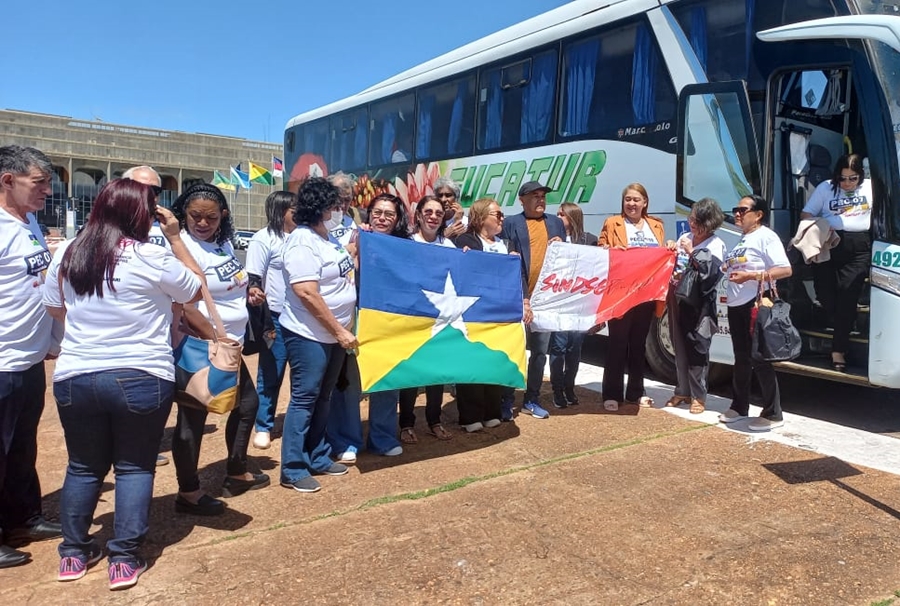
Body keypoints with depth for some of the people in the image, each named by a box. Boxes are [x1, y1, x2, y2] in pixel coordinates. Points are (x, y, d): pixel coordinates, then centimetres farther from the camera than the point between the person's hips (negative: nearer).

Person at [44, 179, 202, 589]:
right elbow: (196, 289, 3)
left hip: (74, 378, 4)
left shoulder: (67, 256, 2)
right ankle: (124, 560, 12)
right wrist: (175, 238, 5)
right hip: (141, 379, -4)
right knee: (135, 467, 9)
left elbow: (54, 309, 17)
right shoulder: (153, 258, -13)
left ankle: (74, 553, 28)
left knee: (83, 466, 19)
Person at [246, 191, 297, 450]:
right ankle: (263, 427, 17)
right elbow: (253, 277, -10)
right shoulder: (264, 238, -6)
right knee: (270, 375, 4)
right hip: (276, 317, -5)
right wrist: (254, 291, -30)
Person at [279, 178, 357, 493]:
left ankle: (318, 457, 29)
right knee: (304, 399, -1)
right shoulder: (302, 241, -19)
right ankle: (293, 470, 10)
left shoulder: (328, 238, 9)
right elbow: (307, 293, -25)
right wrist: (340, 331, -22)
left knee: (322, 398, 16)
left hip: (333, 334, 9)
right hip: (309, 335, -9)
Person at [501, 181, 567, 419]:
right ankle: (506, 400, 11)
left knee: (540, 351, 10)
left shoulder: (556, 223, 15)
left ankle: (531, 400, 22)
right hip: (519, 298, -4)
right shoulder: (511, 224, 1)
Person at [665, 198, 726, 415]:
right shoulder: (685, 237, 13)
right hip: (678, 298, 6)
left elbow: (710, 273, -18)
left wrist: (692, 252, -18)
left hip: (699, 304, -6)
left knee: (697, 349, -5)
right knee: (680, 348, 12)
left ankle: (698, 396, 6)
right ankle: (682, 391, 23)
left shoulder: (716, 246, -4)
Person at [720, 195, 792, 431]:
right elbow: (729, 269, 24)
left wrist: (751, 275, -23)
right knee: (741, 359, 15)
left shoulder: (766, 236, -8)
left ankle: (773, 414, 4)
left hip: (757, 305, -8)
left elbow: (786, 270, -17)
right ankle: (739, 407, 26)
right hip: (736, 305, 8)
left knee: (760, 359, -5)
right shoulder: (739, 241, 18)